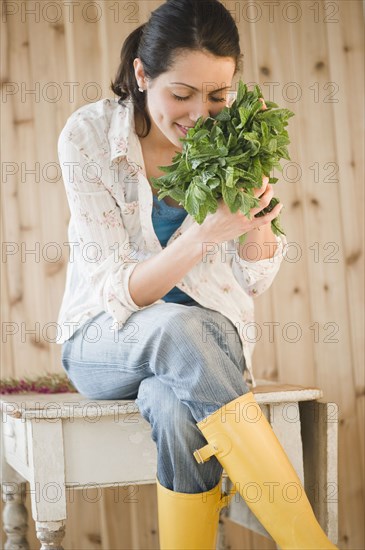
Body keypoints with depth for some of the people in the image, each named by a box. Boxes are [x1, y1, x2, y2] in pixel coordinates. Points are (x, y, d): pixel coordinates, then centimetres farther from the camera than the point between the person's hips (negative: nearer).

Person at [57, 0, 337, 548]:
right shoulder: (90, 134, -14)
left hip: (208, 336, 2)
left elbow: (254, 280, 1)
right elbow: (120, 292, -17)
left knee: (177, 407, -36)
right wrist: (206, 234, -32)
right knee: (180, 328, -37)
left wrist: (256, 209, -19)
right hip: (108, 338, -1)